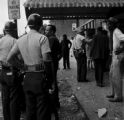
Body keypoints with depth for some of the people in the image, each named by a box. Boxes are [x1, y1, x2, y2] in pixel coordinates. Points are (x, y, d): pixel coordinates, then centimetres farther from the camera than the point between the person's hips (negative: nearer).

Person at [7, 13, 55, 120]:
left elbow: (9, 59, 11)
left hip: (27, 78, 6)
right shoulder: (42, 38, -8)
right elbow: (47, 61, -16)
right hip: (40, 77, -5)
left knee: (30, 111, 16)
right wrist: (52, 81, -11)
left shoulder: (21, 40, 8)